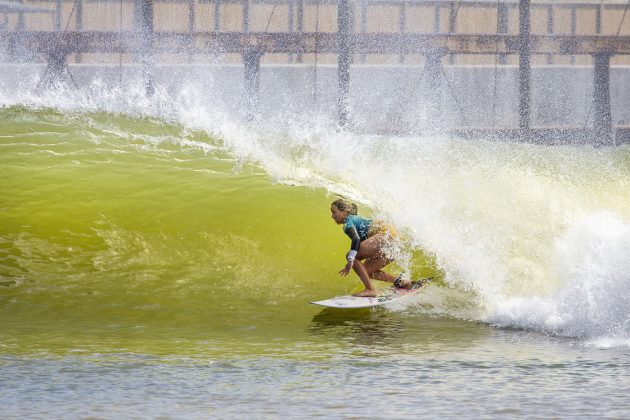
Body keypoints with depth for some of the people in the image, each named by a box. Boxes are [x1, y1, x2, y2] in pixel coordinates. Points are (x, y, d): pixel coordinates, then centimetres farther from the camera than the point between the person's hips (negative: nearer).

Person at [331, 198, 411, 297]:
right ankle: (399, 281, 8)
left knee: (350, 256, -11)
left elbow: (356, 239, -20)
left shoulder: (348, 222, -1)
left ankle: (370, 289, -15)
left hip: (385, 235, -10)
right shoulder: (356, 219, 27)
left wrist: (350, 260, -29)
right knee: (366, 271, 15)